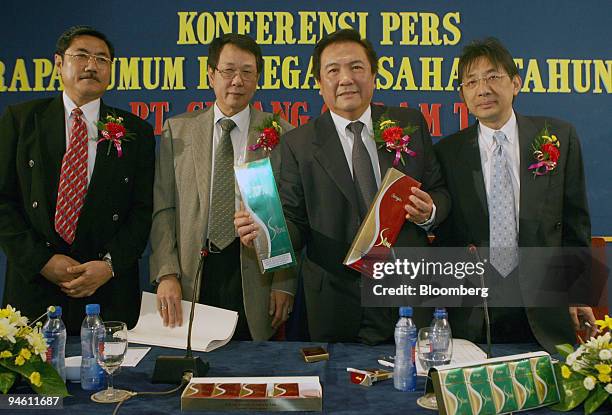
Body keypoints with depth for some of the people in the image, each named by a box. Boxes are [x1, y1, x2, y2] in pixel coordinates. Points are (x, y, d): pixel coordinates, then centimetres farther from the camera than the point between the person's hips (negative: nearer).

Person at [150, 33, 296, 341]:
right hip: (193, 273, 1)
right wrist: (166, 273, -6)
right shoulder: (177, 130, 6)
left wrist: (285, 283, -4)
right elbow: (163, 209, 3)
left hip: (256, 277, -1)